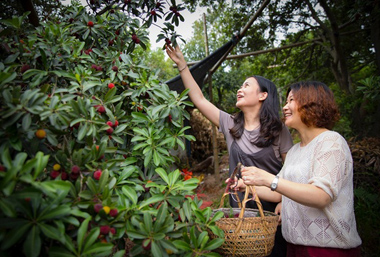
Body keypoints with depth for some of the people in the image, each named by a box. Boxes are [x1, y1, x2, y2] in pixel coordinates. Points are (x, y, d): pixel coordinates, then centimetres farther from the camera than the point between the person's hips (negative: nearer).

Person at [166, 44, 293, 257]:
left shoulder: (278, 130, -6)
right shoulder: (230, 124, 1)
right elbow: (199, 99, 0)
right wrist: (182, 65, 0)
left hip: (272, 209, -3)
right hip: (239, 208, 3)